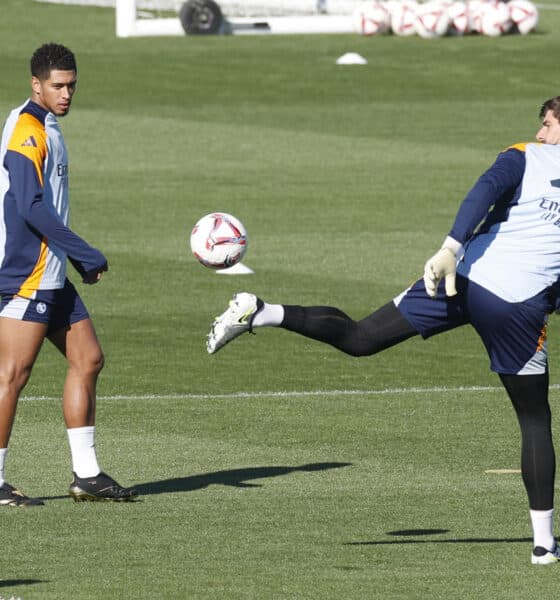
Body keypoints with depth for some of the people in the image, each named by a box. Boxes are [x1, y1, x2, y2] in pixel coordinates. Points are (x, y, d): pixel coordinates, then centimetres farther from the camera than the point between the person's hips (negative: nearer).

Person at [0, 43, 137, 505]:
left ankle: (87, 475, 13)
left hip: (50, 276, 10)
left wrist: (78, 257, 19)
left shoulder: (46, 129, 16)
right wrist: (86, 255, -19)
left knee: (88, 359, 10)